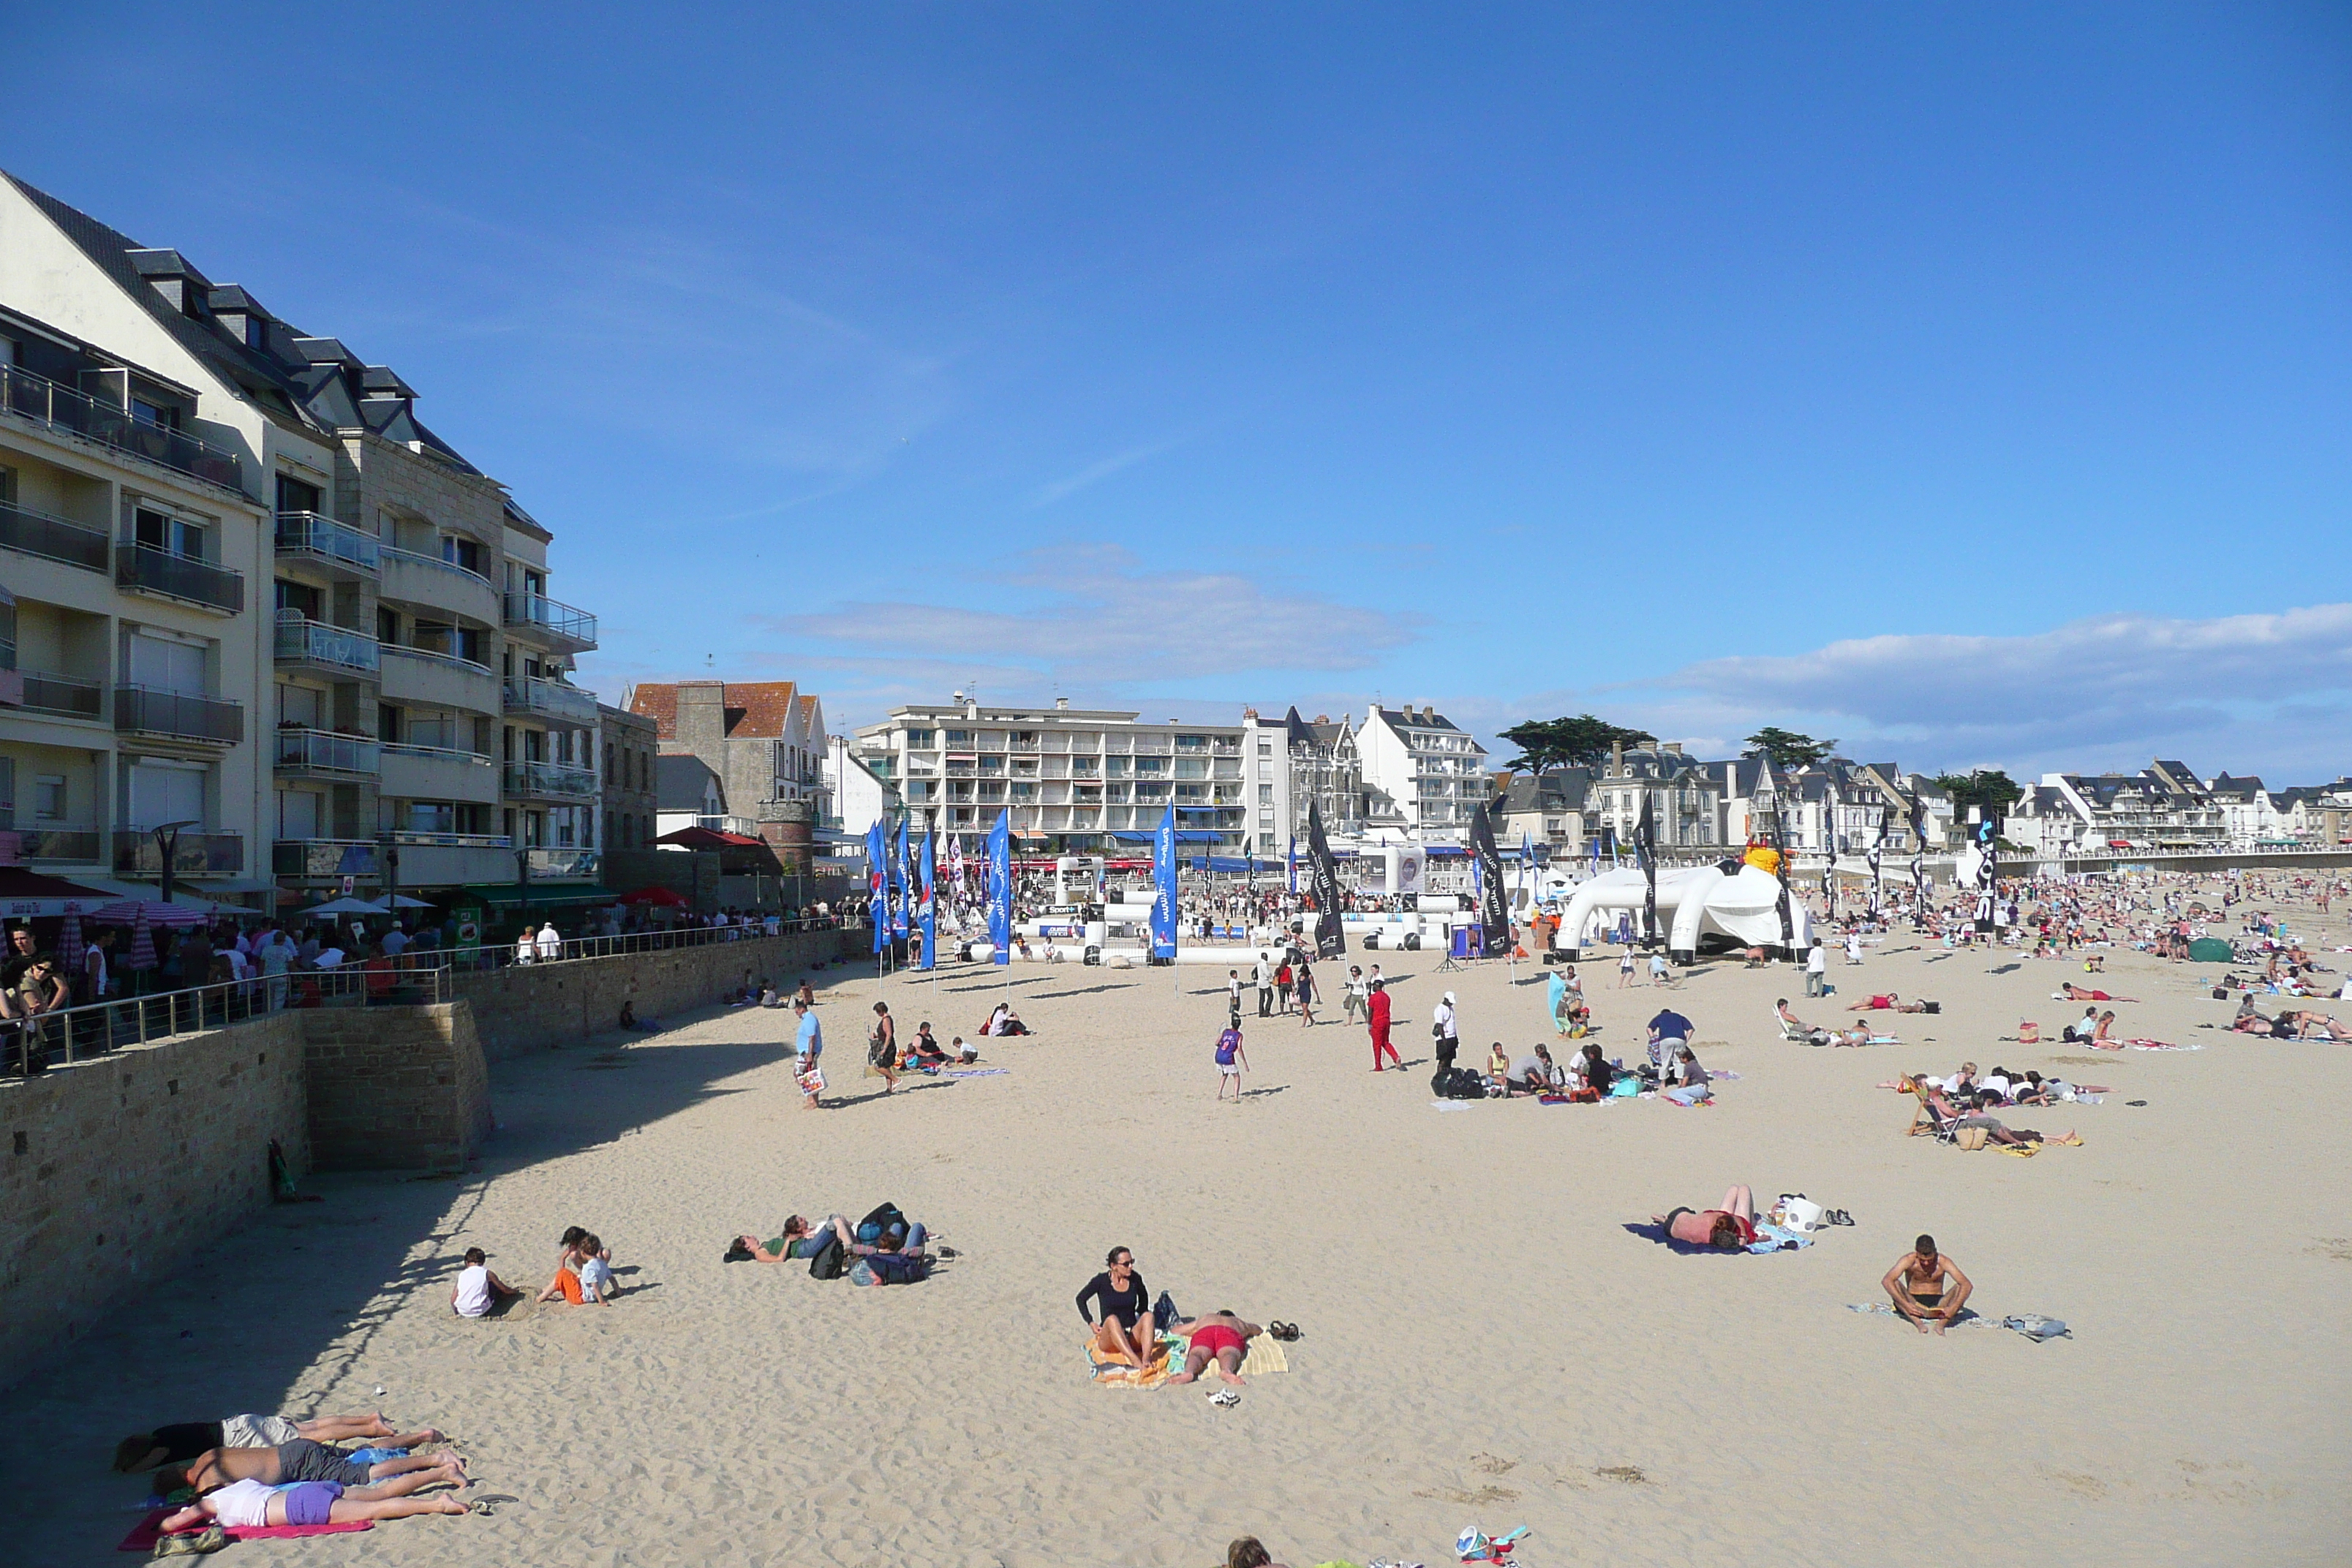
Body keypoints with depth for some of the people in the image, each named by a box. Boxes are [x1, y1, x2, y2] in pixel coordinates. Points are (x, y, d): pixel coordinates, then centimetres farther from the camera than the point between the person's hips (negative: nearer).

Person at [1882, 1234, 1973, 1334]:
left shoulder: (1943, 1262, -10)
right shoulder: (1909, 1260, -13)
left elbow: (1967, 1285, -18)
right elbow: (1886, 1281, -25)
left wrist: (1954, 1308, -32)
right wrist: (1906, 1305, -36)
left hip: (1937, 1304, 1)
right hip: (1913, 1302, -1)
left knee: (1959, 1288, -24)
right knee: (1896, 1284, -29)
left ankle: (1941, 1323, -37)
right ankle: (1918, 1322, -41)